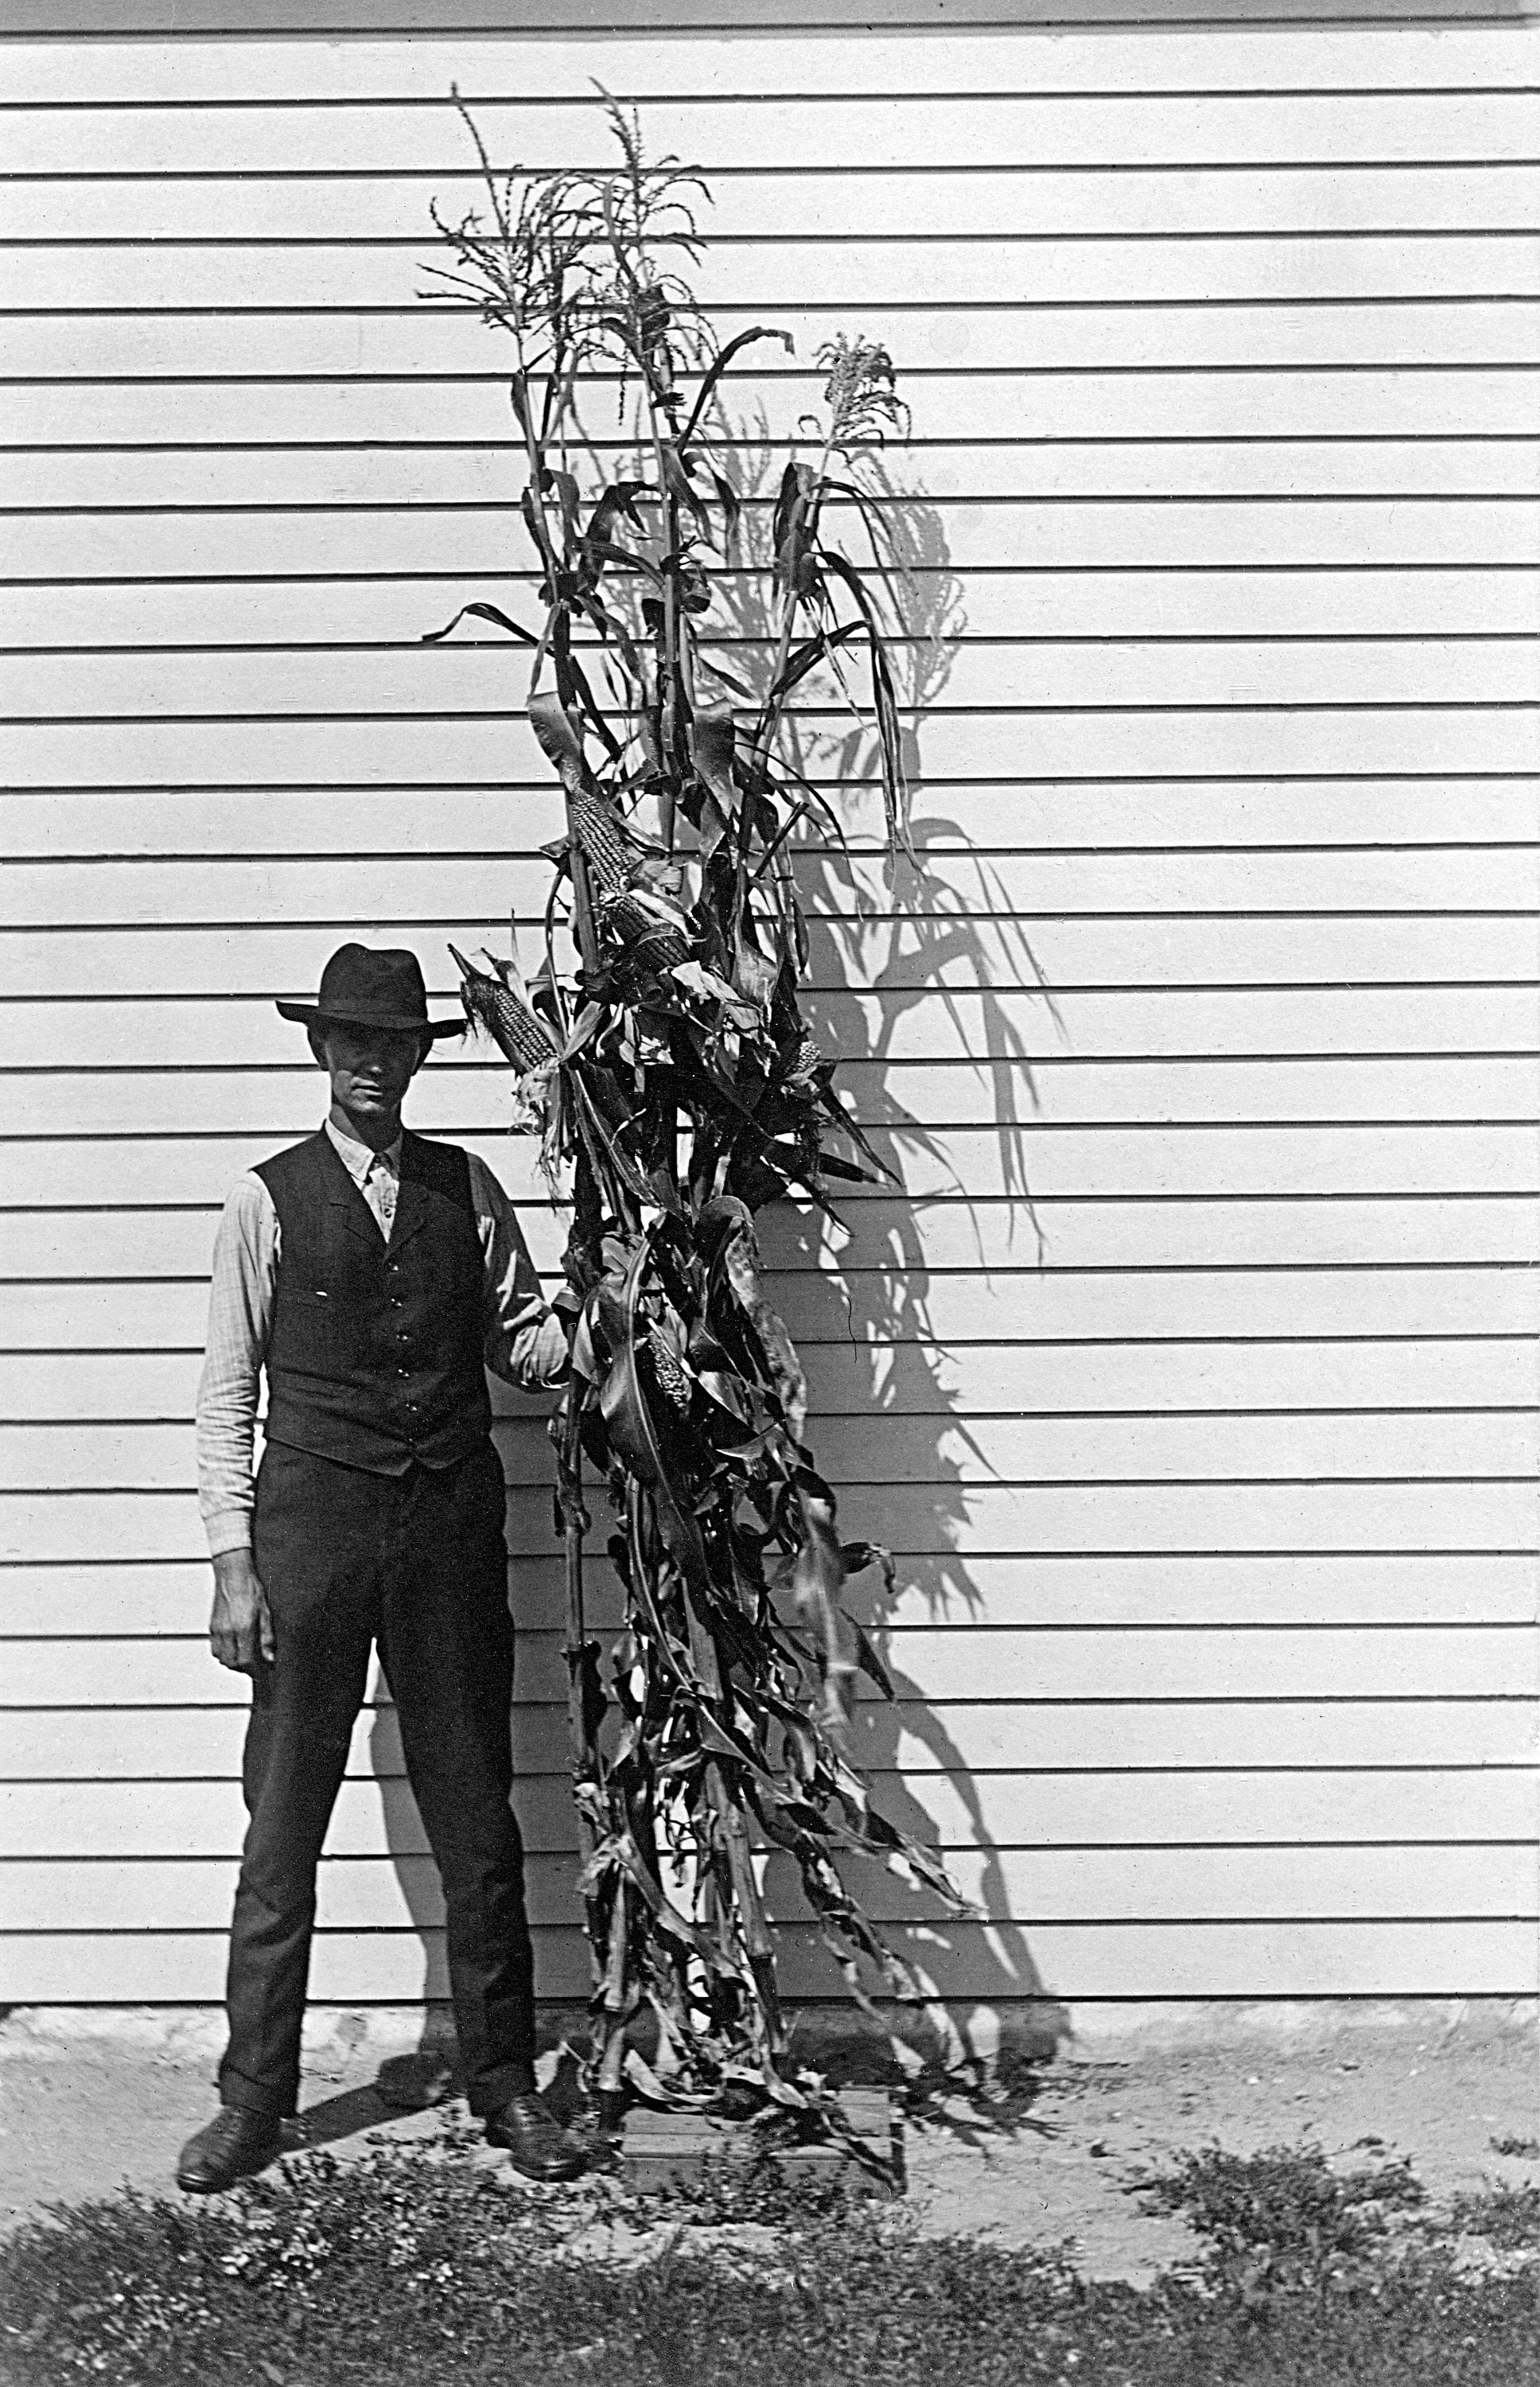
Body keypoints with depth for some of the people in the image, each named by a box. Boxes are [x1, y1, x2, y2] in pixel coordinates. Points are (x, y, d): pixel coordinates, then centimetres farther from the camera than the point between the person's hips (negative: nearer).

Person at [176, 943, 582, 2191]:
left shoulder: (468, 1189, 8)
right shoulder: (269, 1198, 2)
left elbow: (523, 1343, 11)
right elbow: (228, 1391, 1)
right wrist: (233, 1558, -5)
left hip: (452, 1523, 2)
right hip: (313, 1516, -2)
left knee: (477, 1815, 7)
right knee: (283, 1820, 2)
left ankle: (504, 2084, 19)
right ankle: (254, 2097, 15)